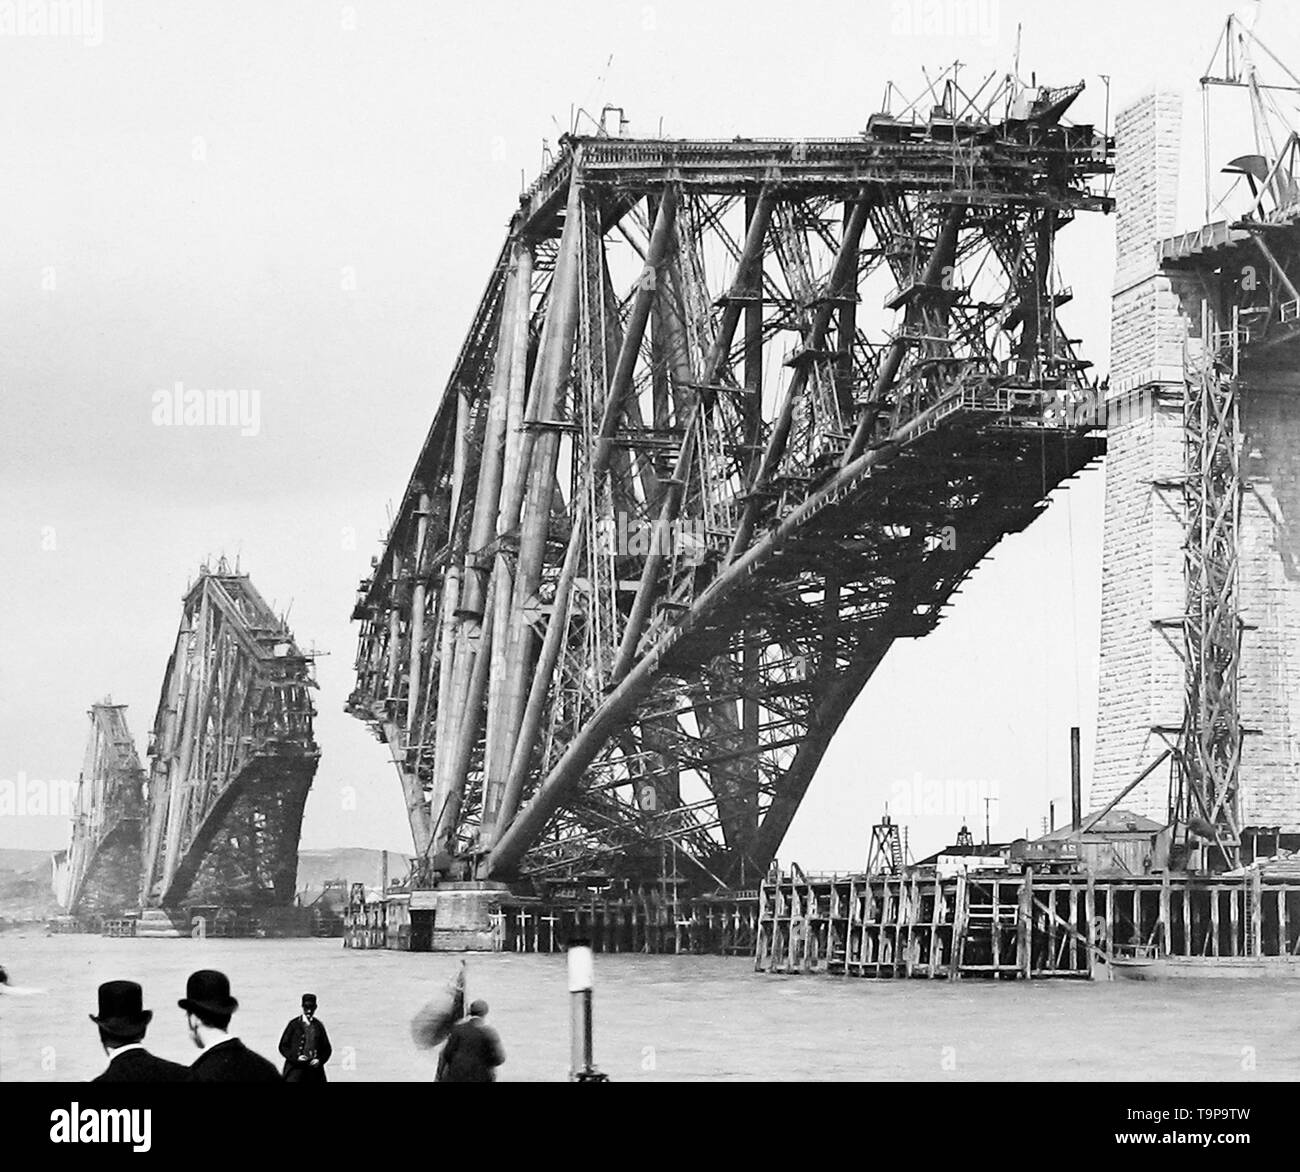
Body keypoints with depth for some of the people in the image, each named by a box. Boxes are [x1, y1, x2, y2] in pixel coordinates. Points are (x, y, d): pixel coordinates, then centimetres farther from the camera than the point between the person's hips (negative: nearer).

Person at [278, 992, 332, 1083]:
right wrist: (296, 1058, -10)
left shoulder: (318, 1026, 12)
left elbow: (327, 1048, 17)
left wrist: (320, 1060, -2)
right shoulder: (294, 1024, 4)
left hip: (314, 1067, 3)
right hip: (296, 1067, -3)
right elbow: (283, 1046, 4)